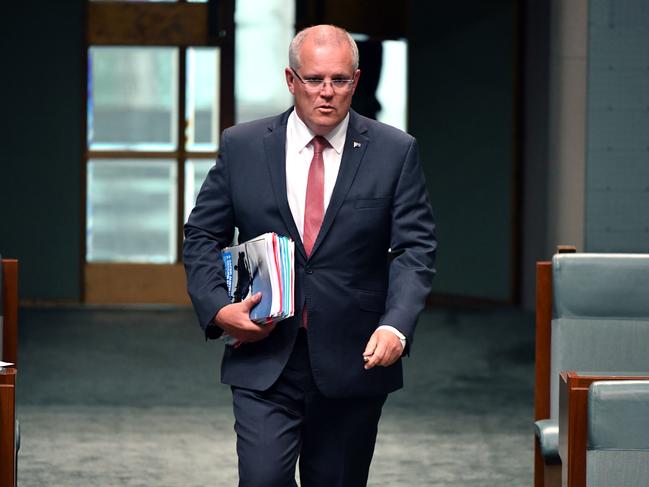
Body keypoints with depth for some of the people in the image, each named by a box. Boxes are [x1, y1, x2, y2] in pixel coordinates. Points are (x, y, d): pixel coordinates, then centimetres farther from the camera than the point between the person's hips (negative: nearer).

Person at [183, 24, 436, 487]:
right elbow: (203, 235, 9)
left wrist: (396, 326, -20)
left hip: (353, 362, 0)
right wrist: (217, 308, -8)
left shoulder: (394, 151, 0)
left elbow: (415, 248, -3)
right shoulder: (242, 146, 3)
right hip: (264, 360, 0)